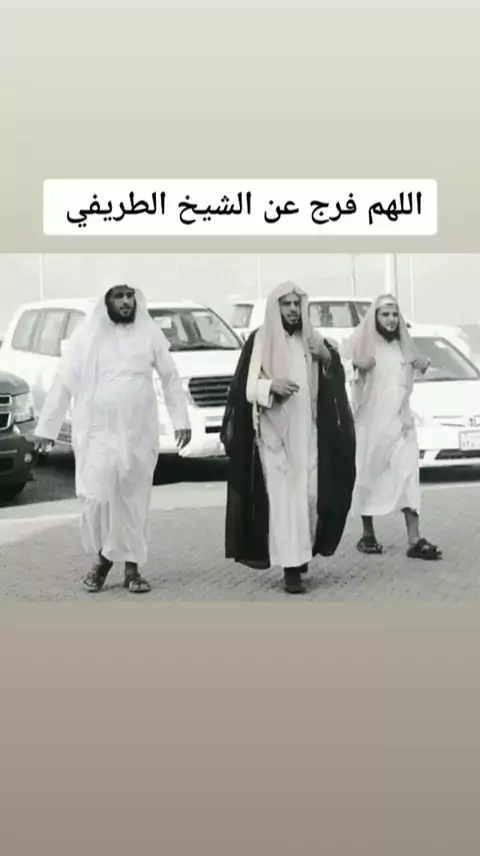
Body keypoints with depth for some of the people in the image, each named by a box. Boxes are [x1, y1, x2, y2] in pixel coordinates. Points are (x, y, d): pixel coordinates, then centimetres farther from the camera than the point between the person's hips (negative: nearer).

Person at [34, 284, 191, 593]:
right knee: (97, 496, -11)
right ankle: (103, 556, 13)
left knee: (134, 500, 4)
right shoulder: (87, 334, 0)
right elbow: (63, 383, 2)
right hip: (97, 432, -1)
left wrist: (181, 420, 4)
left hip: (139, 433, 1)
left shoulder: (150, 333, 3)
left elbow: (171, 377, 9)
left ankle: (132, 567, 15)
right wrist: (47, 426, 2)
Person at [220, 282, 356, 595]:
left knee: (310, 495, 3)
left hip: (308, 432, 4)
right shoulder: (259, 341, 0)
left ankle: (302, 552, 26)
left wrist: (328, 358, -8)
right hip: (273, 432, -4)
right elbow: (245, 387, -3)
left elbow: (336, 381, 11)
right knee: (283, 497, -10)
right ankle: (291, 566, -10)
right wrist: (271, 386, -21)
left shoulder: (313, 340, 12)